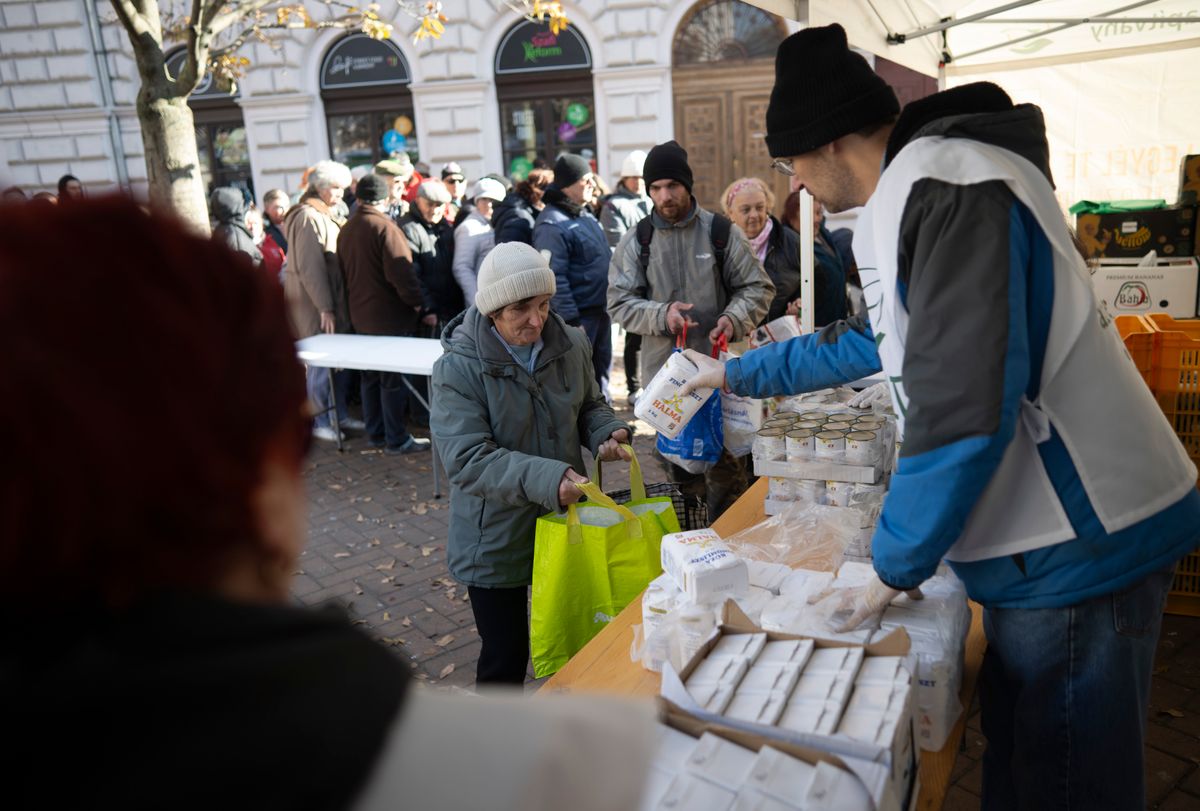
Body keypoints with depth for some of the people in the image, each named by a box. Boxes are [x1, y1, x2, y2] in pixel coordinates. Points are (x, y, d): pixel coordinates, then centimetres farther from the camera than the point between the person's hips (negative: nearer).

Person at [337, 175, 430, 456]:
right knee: (394, 380, 0)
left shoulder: (346, 230, 8)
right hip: (390, 317, -8)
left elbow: (343, 272, 15)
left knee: (371, 377, 16)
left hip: (360, 316, 8)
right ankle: (396, 439, 6)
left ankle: (375, 433, 25)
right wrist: (416, 301, -9)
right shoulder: (385, 228, -17)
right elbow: (401, 274, -22)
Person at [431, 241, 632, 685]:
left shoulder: (570, 346, -6)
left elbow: (590, 405, 11)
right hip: (496, 541, -4)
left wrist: (607, 432, -12)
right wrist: (544, 478, -40)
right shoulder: (458, 369, -20)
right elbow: (467, 459, -27)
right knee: (505, 658, 10)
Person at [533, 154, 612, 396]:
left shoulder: (585, 215, 13)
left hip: (600, 310, 9)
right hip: (578, 316, -9)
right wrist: (572, 321, -22)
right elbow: (555, 278, -22)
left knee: (601, 372, 19)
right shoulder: (552, 224, -17)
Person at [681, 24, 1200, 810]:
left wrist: (895, 563, -14)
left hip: (1079, 547, -9)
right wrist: (742, 373, 36)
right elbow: (873, 341, 28)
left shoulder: (947, 188, -19)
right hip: (1049, 539, 9)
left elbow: (963, 407, -26)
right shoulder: (913, 195, 14)